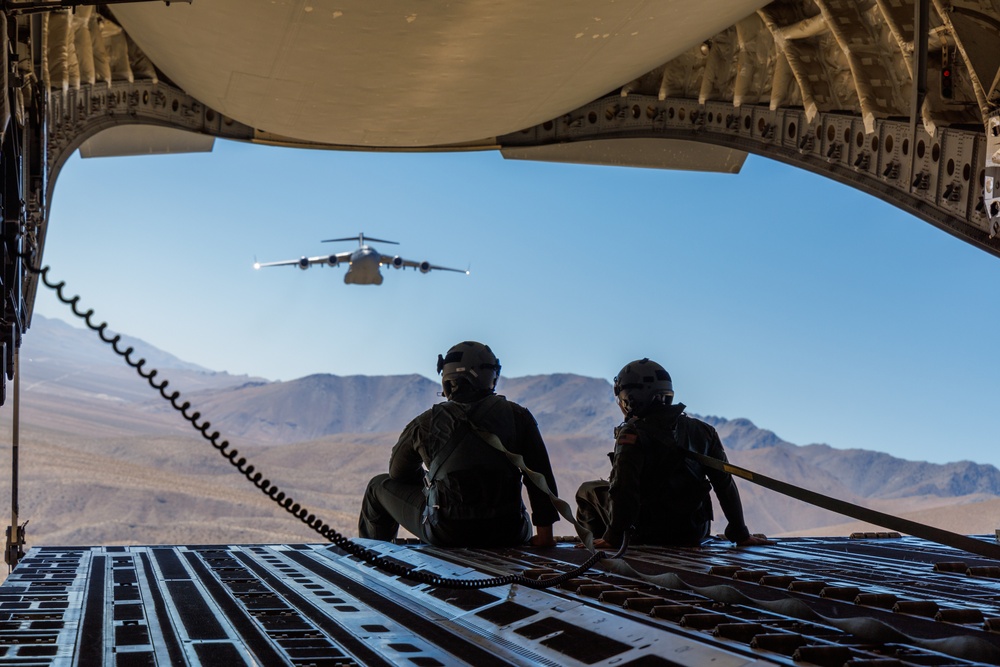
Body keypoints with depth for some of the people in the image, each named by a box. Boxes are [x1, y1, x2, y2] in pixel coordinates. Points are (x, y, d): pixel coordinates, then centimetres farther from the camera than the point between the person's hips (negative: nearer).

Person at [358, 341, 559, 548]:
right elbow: (540, 476, -4)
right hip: (506, 535, 2)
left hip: (445, 533, -2)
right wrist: (544, 534, 0)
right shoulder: (517, 416, 0)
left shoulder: (426, 422, -1)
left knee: (379, 486, 24)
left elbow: (398, 472, 14)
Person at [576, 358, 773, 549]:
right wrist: (741, 534, 8)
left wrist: (613, 537, -21)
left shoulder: (632, 434, -16)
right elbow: (725, 485, 3)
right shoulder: (702, 431, 2)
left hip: (645, 536, -5)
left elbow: (624, 490, -26)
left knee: (589, 490, 18)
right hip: (693, 535, 5)